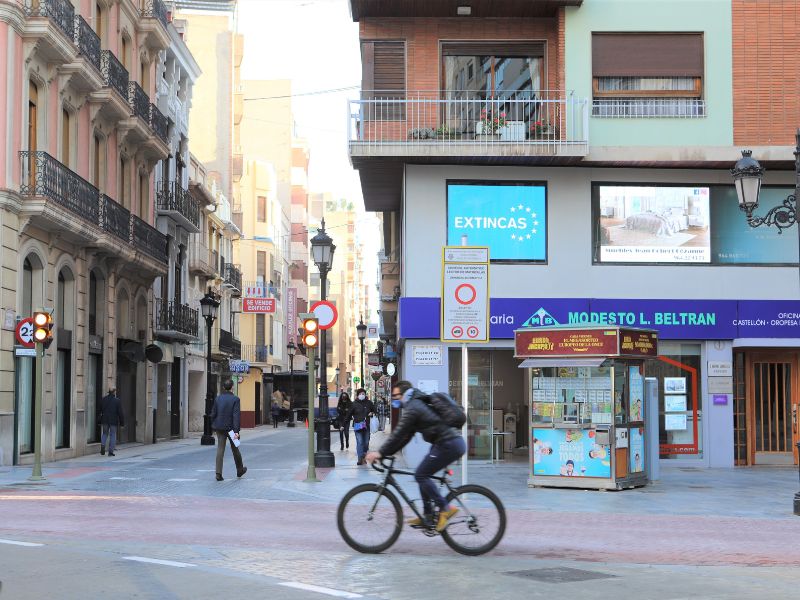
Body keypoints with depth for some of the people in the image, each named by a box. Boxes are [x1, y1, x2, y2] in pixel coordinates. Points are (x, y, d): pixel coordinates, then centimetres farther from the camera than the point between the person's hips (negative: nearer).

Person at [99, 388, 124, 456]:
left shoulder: (103, 399, 3)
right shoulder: (117, 401, -9)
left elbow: (100, 411, 8)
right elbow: (120, 413, -8)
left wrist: (100, 421, 15)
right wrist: (122, 423, -1)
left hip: (105, 420, 3)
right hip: (113, 421, -3)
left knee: (105, 433, 18)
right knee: (113, 435, 4)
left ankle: (102, 445, -7)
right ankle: (111, 451, 2)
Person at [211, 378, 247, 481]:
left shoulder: (218, 398, 1)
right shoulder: (235, 399, -11)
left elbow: (213, 414, 5)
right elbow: (236, 416, -17)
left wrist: (214, 426, 18)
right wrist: (236, 431, -19)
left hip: (220, 427, 3)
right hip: (231, 427, -2)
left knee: (220, 449, 1)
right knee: (235, 448, 14)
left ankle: (218, 473, -9)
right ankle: (240, 470, 31)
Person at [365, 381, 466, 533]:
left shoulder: (412, 408, -10)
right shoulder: (417, 405, 22)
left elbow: (398, 435, -13)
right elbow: (404, 436, 23)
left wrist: (380, 453, -8)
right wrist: (386, 453, 18)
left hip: (449, 445, -10)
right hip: (455, 442, 10)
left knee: (421, 475, -7)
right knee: (423, 475, 14)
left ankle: (445, 508, -7)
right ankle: (428, 517, 17)